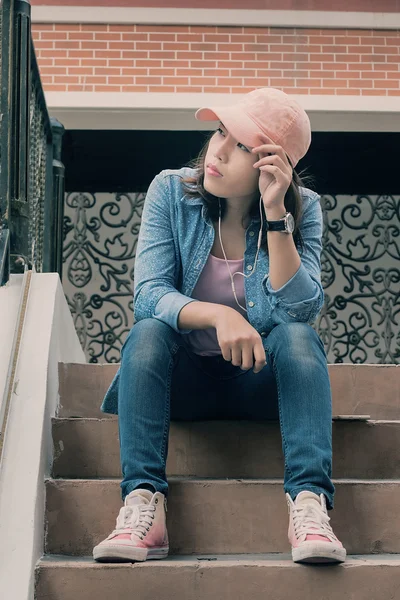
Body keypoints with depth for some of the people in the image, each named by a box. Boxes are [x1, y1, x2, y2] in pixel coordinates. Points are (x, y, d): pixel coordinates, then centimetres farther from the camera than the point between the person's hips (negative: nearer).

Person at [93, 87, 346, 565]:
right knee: (147, 332, -29)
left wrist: (275, 214, -27)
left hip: (261, 382, 0)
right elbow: (147, 293, -18)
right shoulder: (171, 191, -8)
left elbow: (300, 309, -20)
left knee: (298, 336, -29)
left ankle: (308, 502, -40)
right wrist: (218, 315, -37)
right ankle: (142, 505, -39)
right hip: (183, 378, 0)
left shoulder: (302, 208, -7)